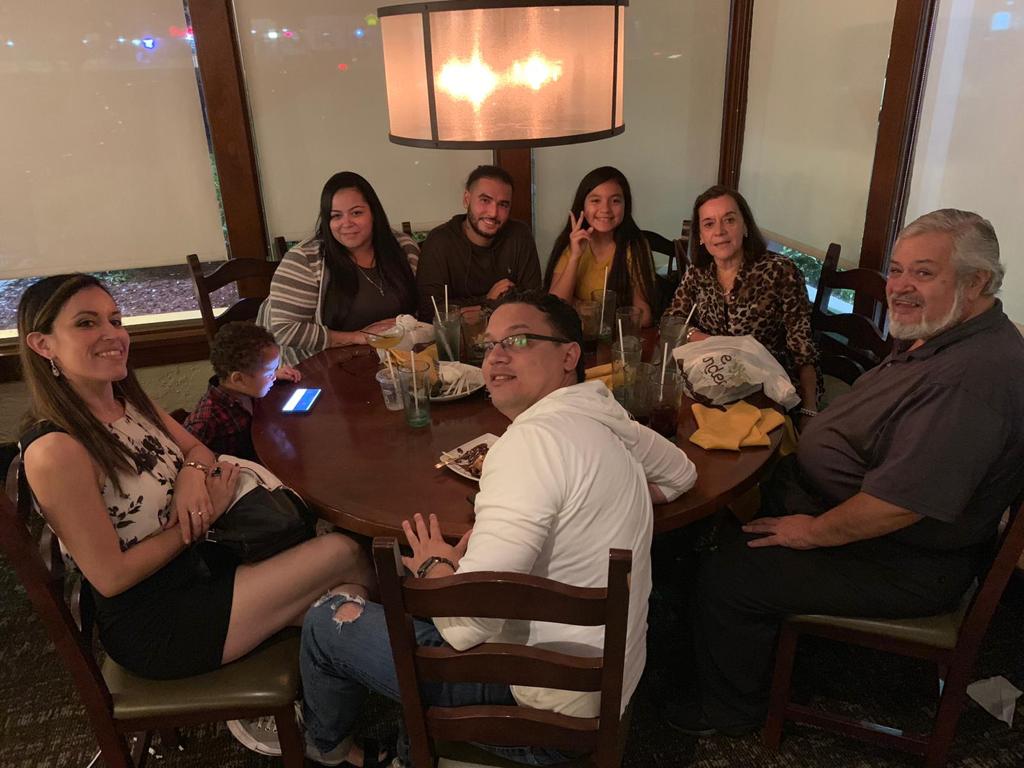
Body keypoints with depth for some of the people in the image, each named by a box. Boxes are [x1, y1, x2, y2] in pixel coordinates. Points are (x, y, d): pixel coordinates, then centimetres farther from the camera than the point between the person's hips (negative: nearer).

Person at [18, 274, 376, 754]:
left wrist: (192, 474, -11)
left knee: (344, 603, -7)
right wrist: (206, 515, -15)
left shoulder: (128, 402, 1)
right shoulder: (55, 450, -24)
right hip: (152, 627, -8)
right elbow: (111, 577, -21)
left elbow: (198, 451, 13)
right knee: (347, 556, -10)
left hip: (198, 568, 8)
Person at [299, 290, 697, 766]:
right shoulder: (610, 419, -1)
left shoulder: (536, 437, -27)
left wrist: (434, 566, -10)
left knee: (330, 622, 7)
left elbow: (469, 623, -32)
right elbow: (681, 474, 21)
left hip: (542, 709, -8)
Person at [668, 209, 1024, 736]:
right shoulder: (936, 338, 4)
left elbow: (902, 503, -33)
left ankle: (731, 710, 16)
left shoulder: (975, 376, -31)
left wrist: (814, 531, -18)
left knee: (727, 579, -13)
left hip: (903, 566, -10)